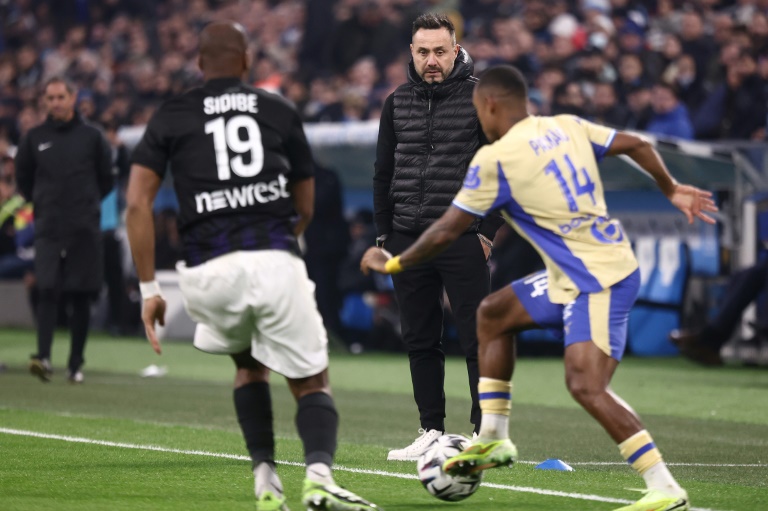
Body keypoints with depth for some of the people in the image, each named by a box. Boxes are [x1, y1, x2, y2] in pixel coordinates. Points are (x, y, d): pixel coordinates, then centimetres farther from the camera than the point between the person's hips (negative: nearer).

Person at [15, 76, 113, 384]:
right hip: (48, 229, 0)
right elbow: (23, 177, 19)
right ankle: (43, 357, -19)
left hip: (84, 229, 0)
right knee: (47, 291, -13)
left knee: (81, 298, 1)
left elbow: (106, 179, 14)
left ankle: (76, 364, 8)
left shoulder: (91, 137, 3)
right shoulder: (35, 138, 5)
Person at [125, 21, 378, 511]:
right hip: (275, 260, -1)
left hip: (208, 269, 1)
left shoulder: (172, 116, 14)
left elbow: (138, 202, 4)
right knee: (312, 382, 8)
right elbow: (306, 208, 23)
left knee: (249, 364, 29)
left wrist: (149, 288, 8)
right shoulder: (280, 111, 15)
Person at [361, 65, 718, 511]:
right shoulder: (567, 127, 7)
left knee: (586, 386, -19)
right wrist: (671, 190, 26)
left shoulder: (495, 160, -13)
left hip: (599, 281, -10)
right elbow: (638, 146, 11)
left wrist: (392, 264, 6)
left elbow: (446, 231, -8)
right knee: (493, 314, 20)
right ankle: (494, 440, 28)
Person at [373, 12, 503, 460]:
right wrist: (385, 233, 10)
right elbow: (384, 172, 17)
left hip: (462, 240, -4)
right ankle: (432, 432, 12)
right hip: (408, 240, 5)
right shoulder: (398, 103, 11)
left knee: (478, 340, -5)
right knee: (420, 340, 6)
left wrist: (488, 232, -7)